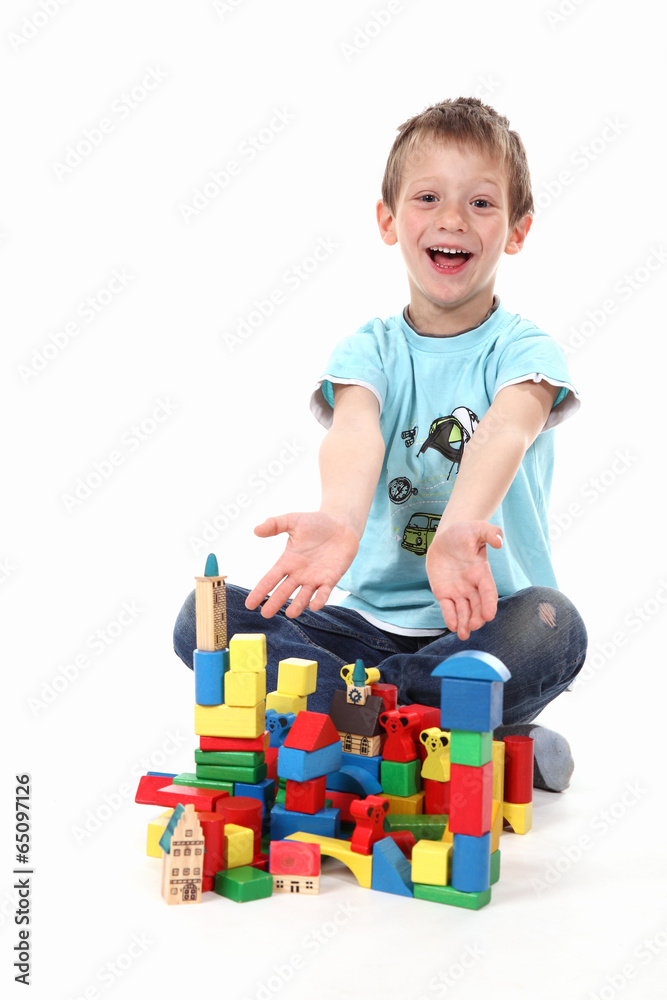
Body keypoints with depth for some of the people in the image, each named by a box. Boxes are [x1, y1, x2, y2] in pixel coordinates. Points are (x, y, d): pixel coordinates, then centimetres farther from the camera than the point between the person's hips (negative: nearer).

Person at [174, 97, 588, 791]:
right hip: (372, 621, 2)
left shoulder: (524, 349, -3)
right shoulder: (369, 350, 2)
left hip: (485, 623, -2)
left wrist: (459, 529, -52)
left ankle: (341, 713, -20)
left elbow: (505, 431, -28)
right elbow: (355, 431, -22)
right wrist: (340, 519, -47)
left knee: (552, 624, -35)